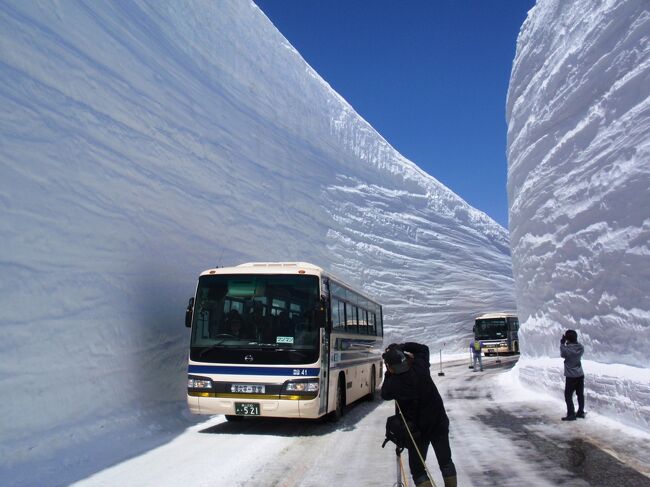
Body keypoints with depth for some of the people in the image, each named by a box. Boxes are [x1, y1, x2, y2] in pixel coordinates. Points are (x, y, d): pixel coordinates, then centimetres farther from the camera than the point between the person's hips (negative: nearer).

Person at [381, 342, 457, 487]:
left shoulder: (392, 384, -21)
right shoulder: (420, 368, -16)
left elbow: (384, 395, 4)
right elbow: (423, 348, 5)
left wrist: (388, 375, 9)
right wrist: (401, 347, 1)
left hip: (417, 430, -3)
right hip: (439, 423, 3)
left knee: (417, 467, 8)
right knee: (445, 460, 17)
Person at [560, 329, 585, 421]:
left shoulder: (567, 349, -21)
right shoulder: (580, 348, -6)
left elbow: (562, 354, 0)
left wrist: (562, 343, 5)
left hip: (571, 376, -6)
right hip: (580, 375, 6)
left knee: (568, 396, 2)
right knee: (580, 394, 15)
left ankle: (571, 414, 2)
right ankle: (581, 412, 25)